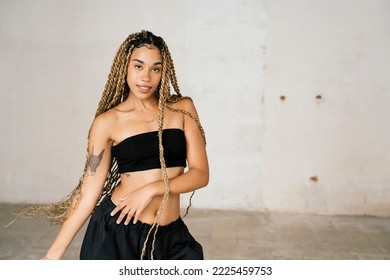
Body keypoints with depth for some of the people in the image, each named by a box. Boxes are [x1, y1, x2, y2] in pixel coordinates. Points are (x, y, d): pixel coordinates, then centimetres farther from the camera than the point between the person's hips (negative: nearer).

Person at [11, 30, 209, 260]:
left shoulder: (183, 109, 1)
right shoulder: (108, 121, -4)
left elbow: (200, 174, -3)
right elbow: (89, 191, -4)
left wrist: (152, 189, -17)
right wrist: (54, 254, -6)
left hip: (170, 235, 2)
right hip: (118, 231, -1)